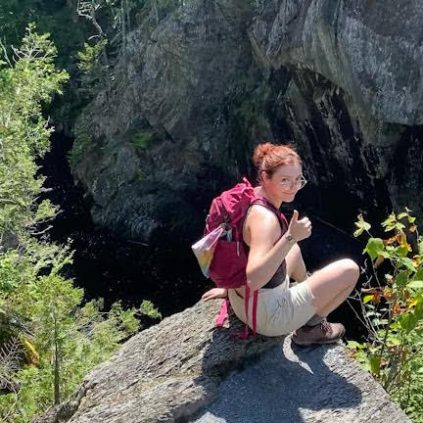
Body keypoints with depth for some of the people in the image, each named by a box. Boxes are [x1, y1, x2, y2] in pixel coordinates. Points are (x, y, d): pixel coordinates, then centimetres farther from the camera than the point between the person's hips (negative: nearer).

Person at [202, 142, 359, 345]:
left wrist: (229, 287, 22)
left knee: (294, 249, 35)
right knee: (350, 270, -3)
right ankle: (311, 326, 12)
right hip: (268, 315, -9)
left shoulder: (254, 197, -2)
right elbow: (253, 280, -41)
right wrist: (290, 237, -44)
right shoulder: (265, 218, -30)